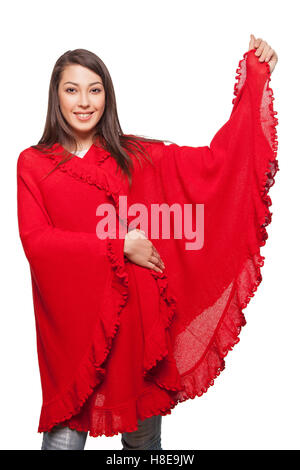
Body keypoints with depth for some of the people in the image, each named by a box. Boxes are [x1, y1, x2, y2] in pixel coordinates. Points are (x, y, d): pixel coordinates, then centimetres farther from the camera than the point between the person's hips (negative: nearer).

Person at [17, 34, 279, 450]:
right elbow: (35, 242, -5)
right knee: (65, 435, 5)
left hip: (136, 313, 2)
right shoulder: (33, 163, 4)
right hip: (73, 318, -1)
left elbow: (216, 159, 3)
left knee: (143, 431, 14)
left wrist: (255, 76, 4)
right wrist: (118, 245, -12)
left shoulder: (135, 156, 7)